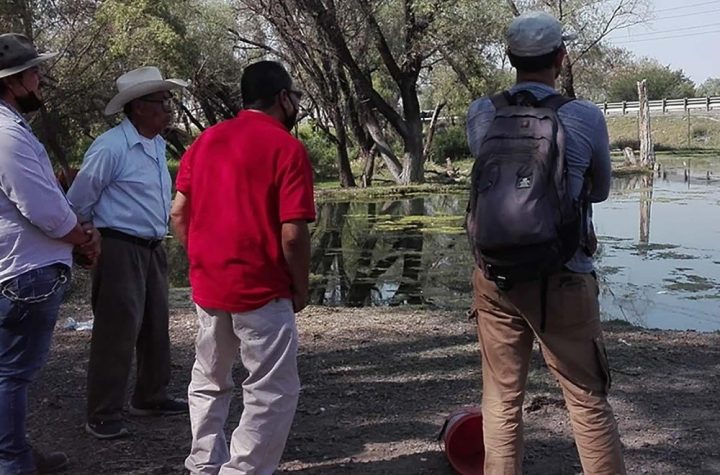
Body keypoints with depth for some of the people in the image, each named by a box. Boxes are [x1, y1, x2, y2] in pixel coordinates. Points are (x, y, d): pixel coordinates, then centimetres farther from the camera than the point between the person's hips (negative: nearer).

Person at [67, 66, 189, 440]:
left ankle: (150, 397, 32)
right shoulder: (111, 147, -17)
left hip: (153, 248, 9)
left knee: (155, 327, 16)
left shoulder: (158, 143, 10)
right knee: (117, 332, -6)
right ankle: (102, 417, 4)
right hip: (120, 249, -9)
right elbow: (78, 201, -11)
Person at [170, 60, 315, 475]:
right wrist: (301, 289, -3)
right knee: (273, 394, 3)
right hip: (261, 290, -7)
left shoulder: (206, 140, 8)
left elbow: (179, 213, 8)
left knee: (209, 383, 21)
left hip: (207, 285, 7)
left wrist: (203, 264, 17)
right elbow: (293, 233, -17)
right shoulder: (287, 148, -10)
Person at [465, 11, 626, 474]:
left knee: (501, 401, 12)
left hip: (495, 276, 3)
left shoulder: (481, 115, -1)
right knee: (589, 403, 9)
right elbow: (601, 191, 9)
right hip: (563, 279, -2)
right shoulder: (585, 117, -7)